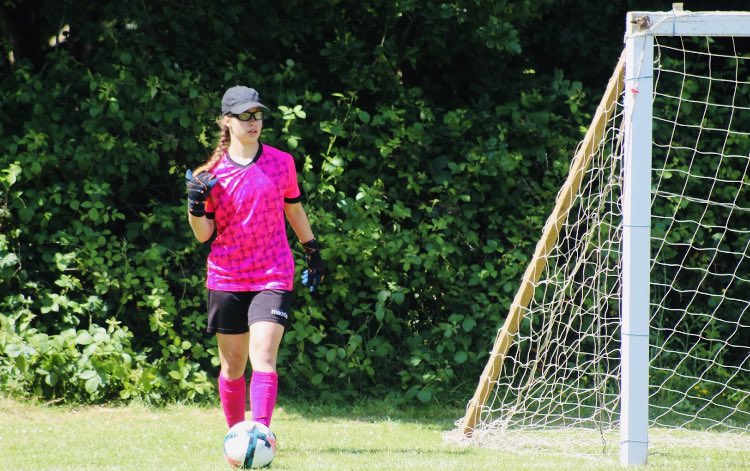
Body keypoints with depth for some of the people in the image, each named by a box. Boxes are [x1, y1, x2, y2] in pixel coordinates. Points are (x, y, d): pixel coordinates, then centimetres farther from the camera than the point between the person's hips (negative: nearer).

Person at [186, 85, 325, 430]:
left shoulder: (282, 162, 2)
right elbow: (204, 234, 0)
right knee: (232, 364, 8)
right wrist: (196, 204, -18)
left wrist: (313, 252, 22)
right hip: (227, 279, 1)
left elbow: (294, 209, 18)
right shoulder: (213, 173, 0)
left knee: (263, 358, -17)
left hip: (273, 278, -1)